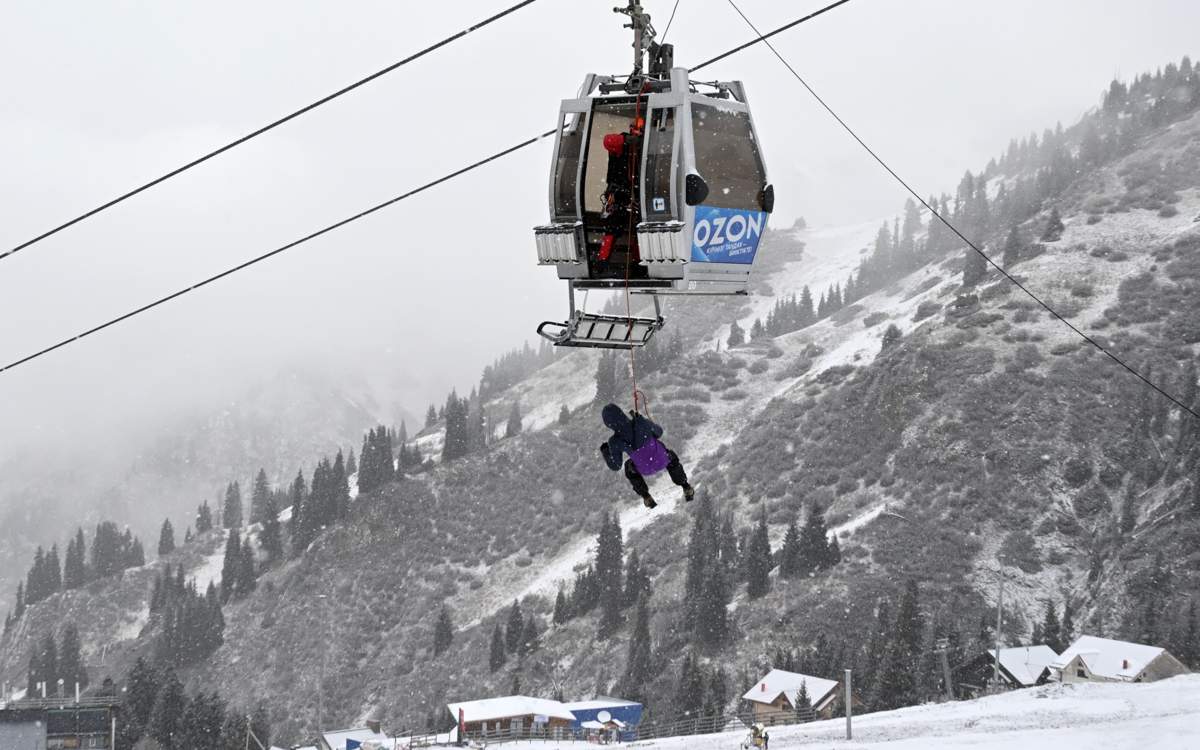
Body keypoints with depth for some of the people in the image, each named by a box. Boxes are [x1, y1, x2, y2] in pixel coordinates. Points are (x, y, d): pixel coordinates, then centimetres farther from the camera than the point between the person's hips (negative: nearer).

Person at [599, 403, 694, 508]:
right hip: (662, 461, 0)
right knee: (671, 457, 37)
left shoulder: (615, 442, -29)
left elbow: (615, 466, -12)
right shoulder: (642, 423, -28)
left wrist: (605, 452, 6)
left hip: (646, 469, 0)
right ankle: (687, 489, 40)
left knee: (629, 466, 35)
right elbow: (658, 432, -6)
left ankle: (646, 497, 40)